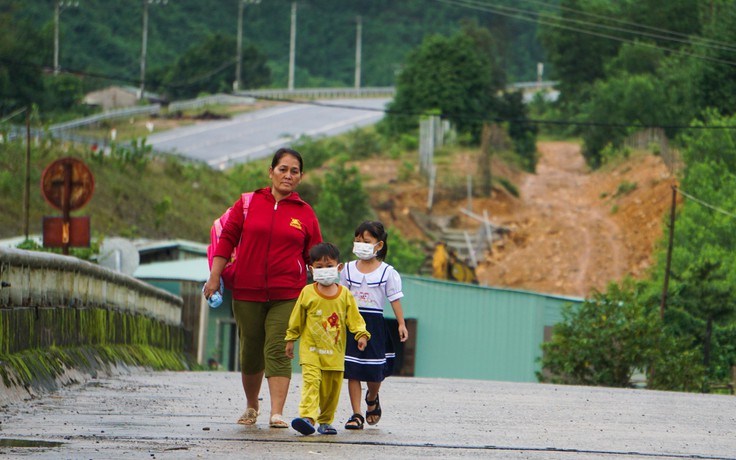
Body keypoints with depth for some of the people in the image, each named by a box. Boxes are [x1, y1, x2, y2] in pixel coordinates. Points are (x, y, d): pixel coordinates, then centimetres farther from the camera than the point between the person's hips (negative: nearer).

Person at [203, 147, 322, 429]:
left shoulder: (305, 213, 6)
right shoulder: (248, 203, 5)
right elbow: (227, 238, 8)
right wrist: (214, 276, 3)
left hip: (287, 295, -1)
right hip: (247, 292, 1)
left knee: (278, 350, -12)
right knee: (250, 351, 9)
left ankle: (277, 413, -16)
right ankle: (251, 406, 30)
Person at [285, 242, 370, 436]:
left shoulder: (345, 295, 2)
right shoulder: (307, 293, -1)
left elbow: (354, 318, 5)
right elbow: (297, 318, 8)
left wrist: (361, 334, -10)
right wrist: (291, 339, 11)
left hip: (335, 351, 2)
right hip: (311, 347, -2)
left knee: (332, 387, 7)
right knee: (311, 380, -20)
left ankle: (326, 421, 22)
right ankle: (307, 417, -30)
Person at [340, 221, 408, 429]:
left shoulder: (387, 272, -1)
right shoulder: (348, 269, 7)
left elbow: (395, 299, -1)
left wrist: (401, 324, -7)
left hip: (374, 324, -2)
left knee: (374, 372, -1)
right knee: (352, 370, -3)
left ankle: (372, 399, 33)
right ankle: (356, 414, 1)